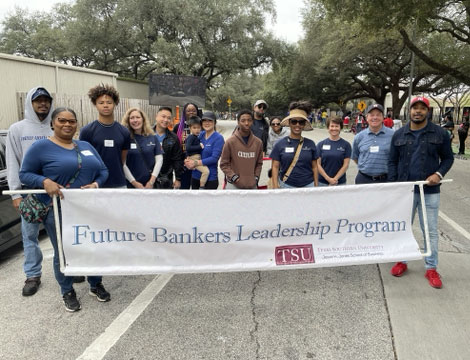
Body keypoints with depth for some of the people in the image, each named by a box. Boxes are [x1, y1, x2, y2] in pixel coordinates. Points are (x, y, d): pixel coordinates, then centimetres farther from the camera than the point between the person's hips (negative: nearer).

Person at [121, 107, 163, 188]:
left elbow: (159, 159, 3)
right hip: (131, 184, -2)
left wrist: (152, 181, -5)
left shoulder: (152, 138, 6)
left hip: (150, 184, 3)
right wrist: (134, 182, -10)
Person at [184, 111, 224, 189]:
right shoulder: (200, 135, 6)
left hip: (210, 178, -6)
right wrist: (187, 161, -10)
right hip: (195, 176, 6)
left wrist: (196, 163, -18)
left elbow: (214, 158, -18)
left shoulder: (218, 138, -10)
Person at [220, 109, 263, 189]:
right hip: (234, 186, -4)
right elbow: (224, 164, -3)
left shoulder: (258, 142, 4)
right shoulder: (230, 142, -7)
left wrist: (256, 177, 1)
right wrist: (234, 177, -12)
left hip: (252, 186, 4)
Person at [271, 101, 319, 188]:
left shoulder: (310, 144, 4)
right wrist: (275, 188, -6)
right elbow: (275, 167, -1)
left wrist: (316, 186, 6)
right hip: (287, 186, -1)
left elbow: (314, 167, 9)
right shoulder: (280, 144, -1)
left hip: (308, 185, 2)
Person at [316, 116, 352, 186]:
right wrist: (328, 178, -10)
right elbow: (318, 164, -2)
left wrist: (335, 179, -11)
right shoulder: (321, 144, 2)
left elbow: (346, 164, -3)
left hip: (340, 182, 0)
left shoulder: (346, 145, 2)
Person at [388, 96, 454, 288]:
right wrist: (392, 185, -2)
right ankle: (402, 261, 28)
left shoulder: (440, 133, -2)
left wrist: (439, 174, -14)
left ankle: (431, 268, 19)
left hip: (430, 191, -1)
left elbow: (448, 158, 5)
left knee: (430, 230, 7)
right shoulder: (399, 134, 2)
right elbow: (392, 162, 6)